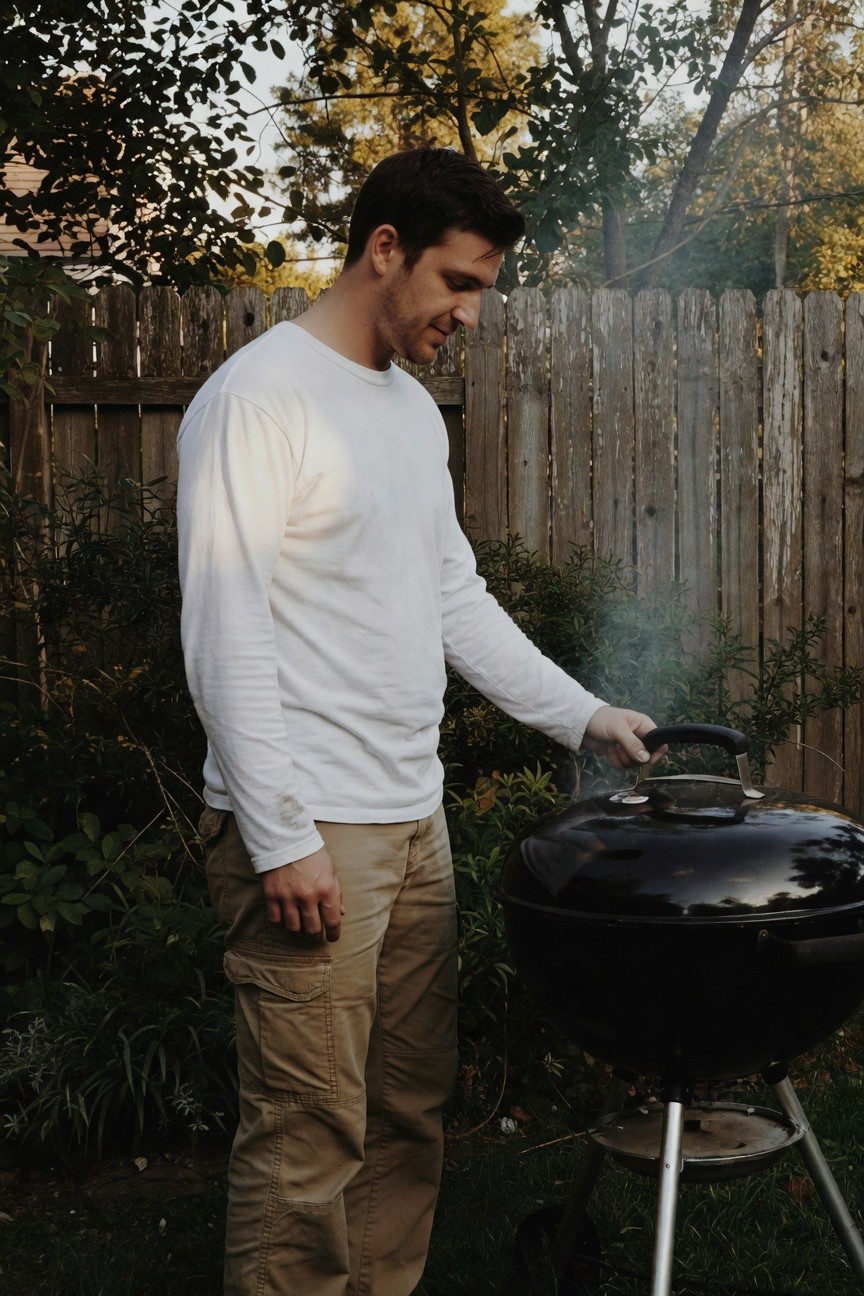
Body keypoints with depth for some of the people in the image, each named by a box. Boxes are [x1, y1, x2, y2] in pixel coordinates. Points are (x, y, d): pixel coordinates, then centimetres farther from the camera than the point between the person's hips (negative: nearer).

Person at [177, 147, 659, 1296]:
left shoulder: (415, 408, 16)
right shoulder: (258, 397, -11)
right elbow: (224, 635, -16)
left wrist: (582, 715, 14)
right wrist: (284, 840, -18)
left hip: (415, 823, 9)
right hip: (307, 833, -8)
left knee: (412, 1115, 14)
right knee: (311, 1140, -2)